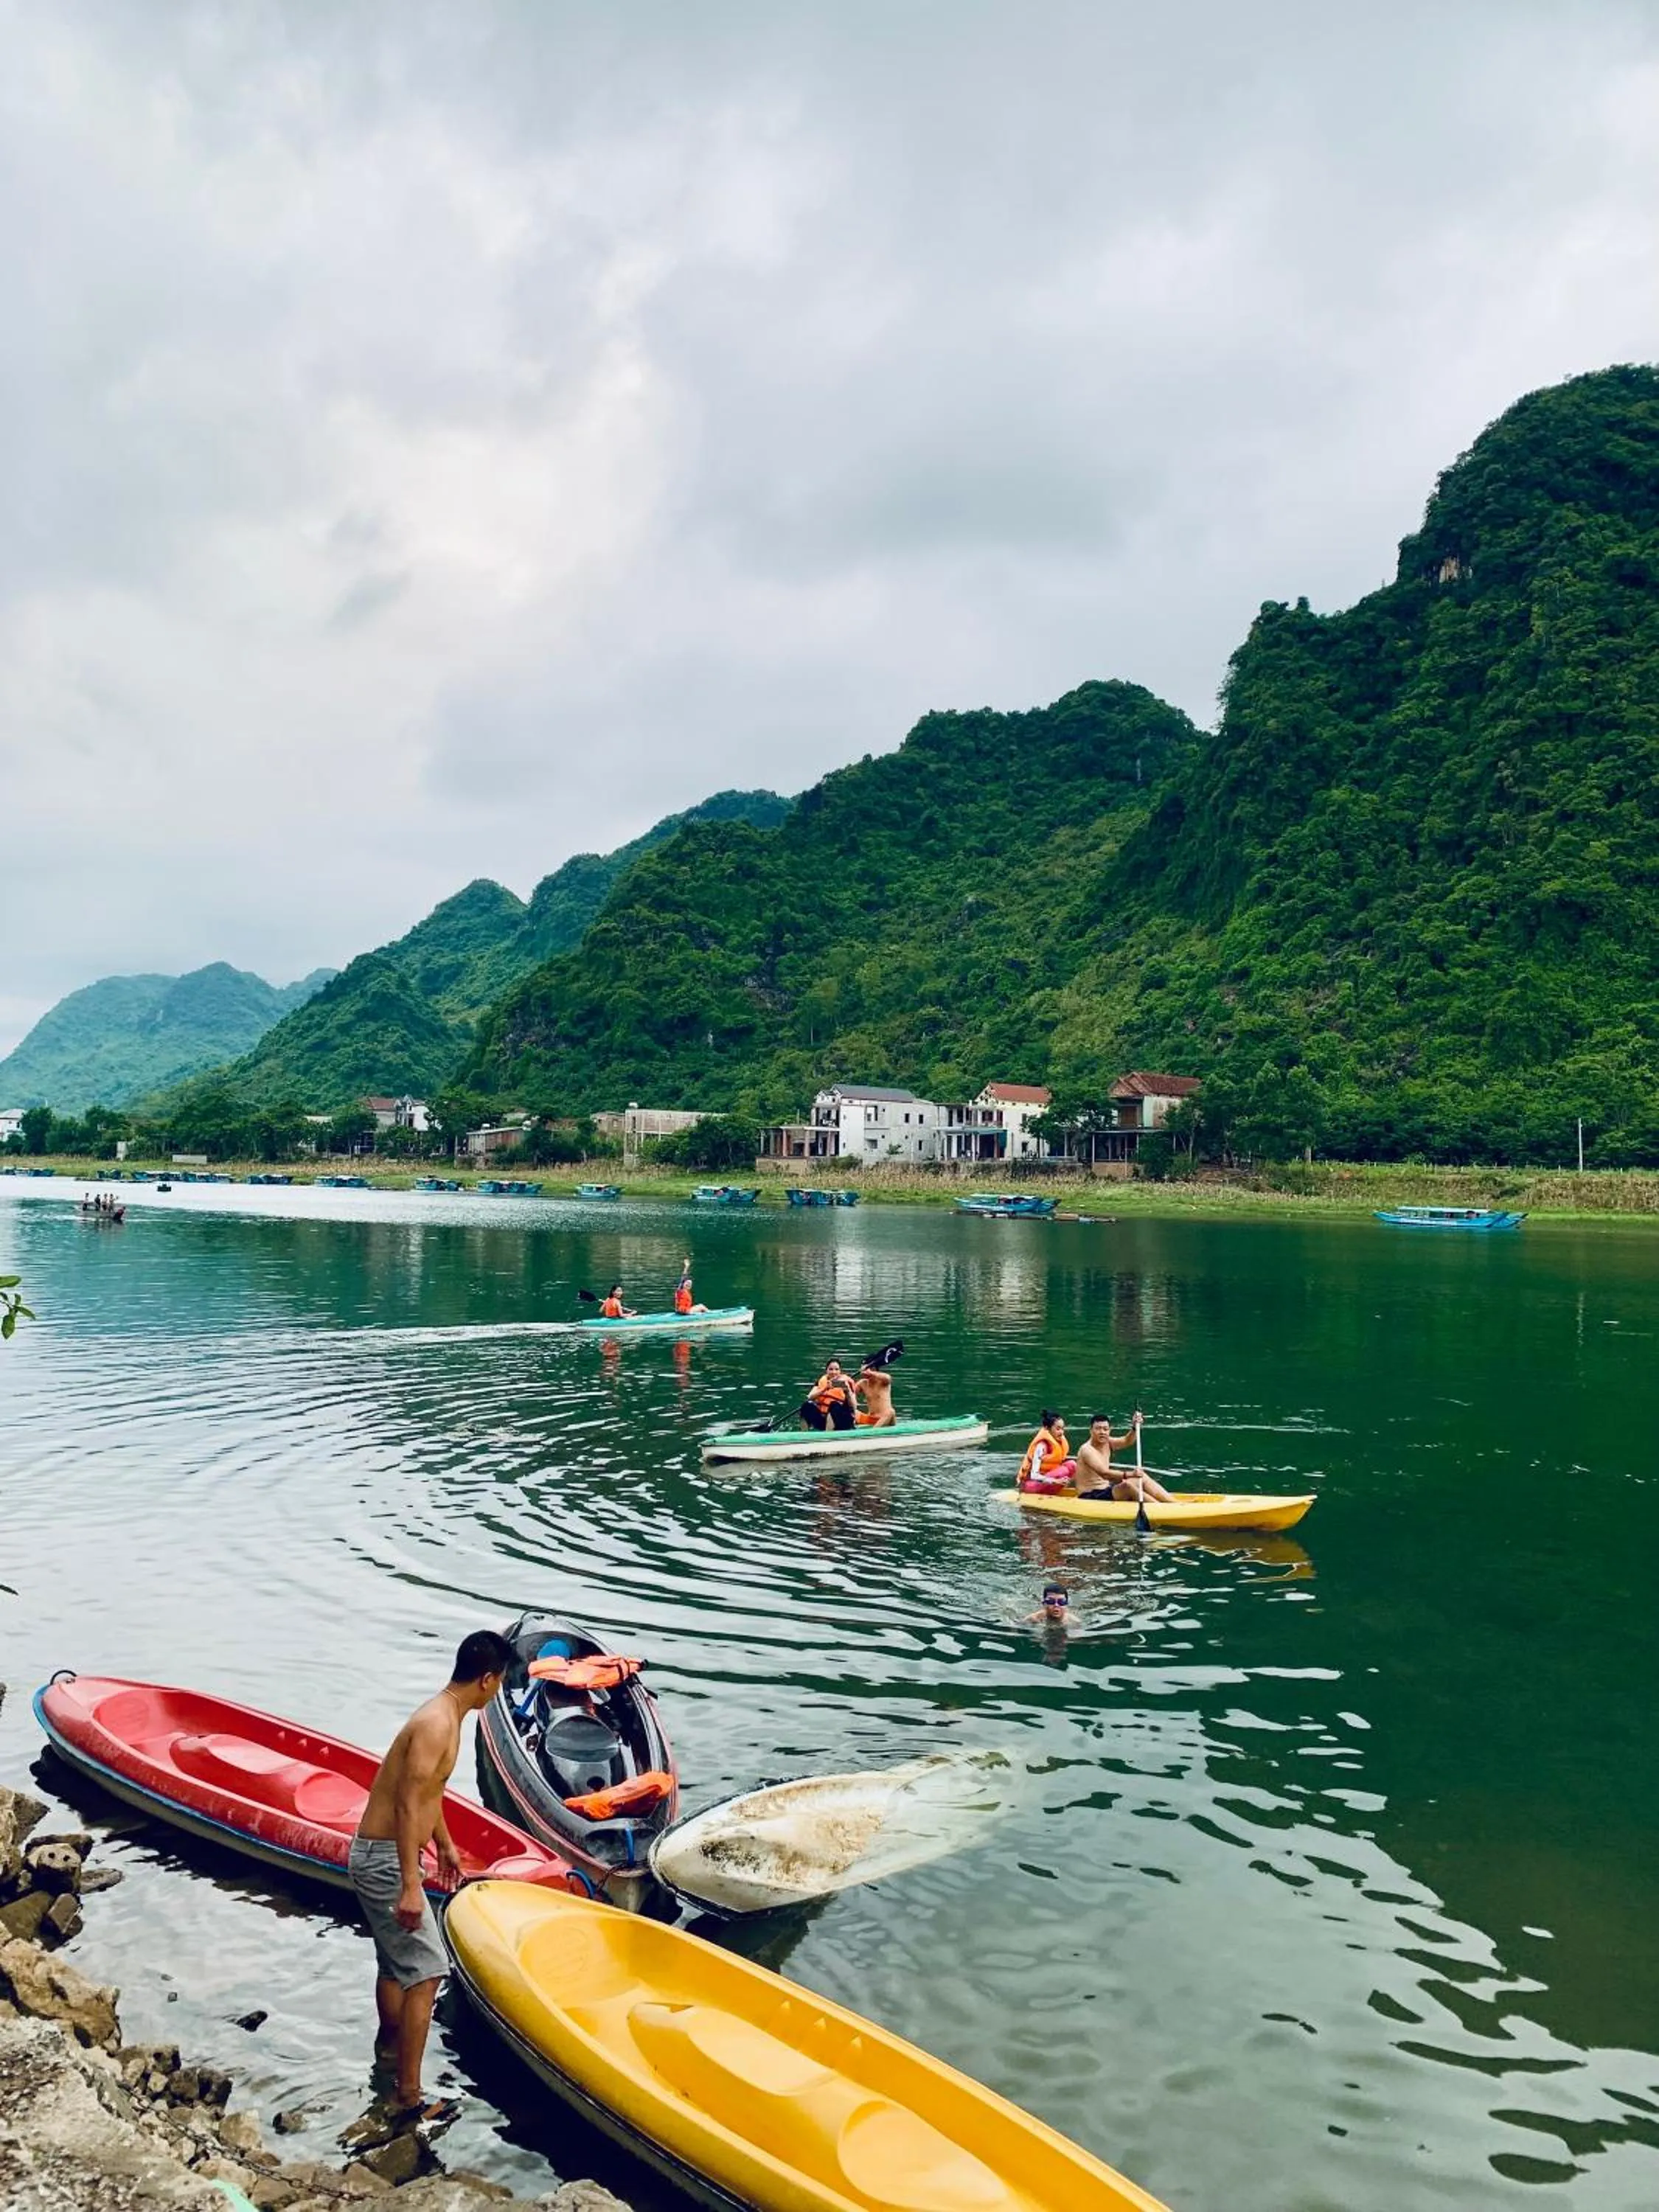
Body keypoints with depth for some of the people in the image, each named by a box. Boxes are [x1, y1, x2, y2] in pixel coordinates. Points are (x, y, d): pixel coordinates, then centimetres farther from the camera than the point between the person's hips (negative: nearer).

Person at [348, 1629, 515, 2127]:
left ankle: (390, 2040, 51)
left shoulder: (445, 1716, 7)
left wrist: (444, 1844, 35)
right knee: (427, 1970, -7)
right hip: (385, 1861, -10)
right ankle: (408, 2097, -2)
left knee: (396, 1960, 29)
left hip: (376, 1856, 10)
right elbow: (408, 1806, -29)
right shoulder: (437, 1725, -24)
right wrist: (410, 1886, -30)